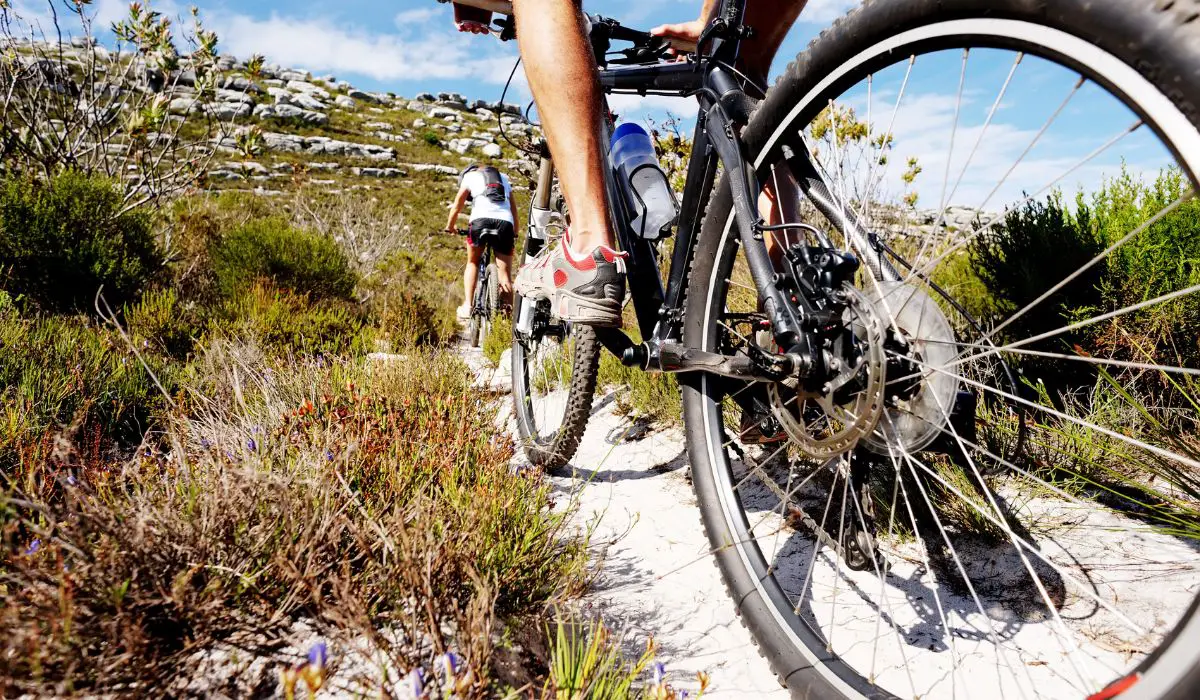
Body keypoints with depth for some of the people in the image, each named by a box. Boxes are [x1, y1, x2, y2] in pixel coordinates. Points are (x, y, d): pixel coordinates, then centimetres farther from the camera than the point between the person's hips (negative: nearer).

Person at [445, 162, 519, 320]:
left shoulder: (470, 175, 23)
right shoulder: (504, 178, 32)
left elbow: (457, 206, 24)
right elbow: (514, 209, 29)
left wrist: (450, 227, 38)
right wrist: (515, 233, 36)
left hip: (481, 219, -2)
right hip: (505, 222, 2)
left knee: (473, 263, 20)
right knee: (505, 274, 5)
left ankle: (467, 305, 8)